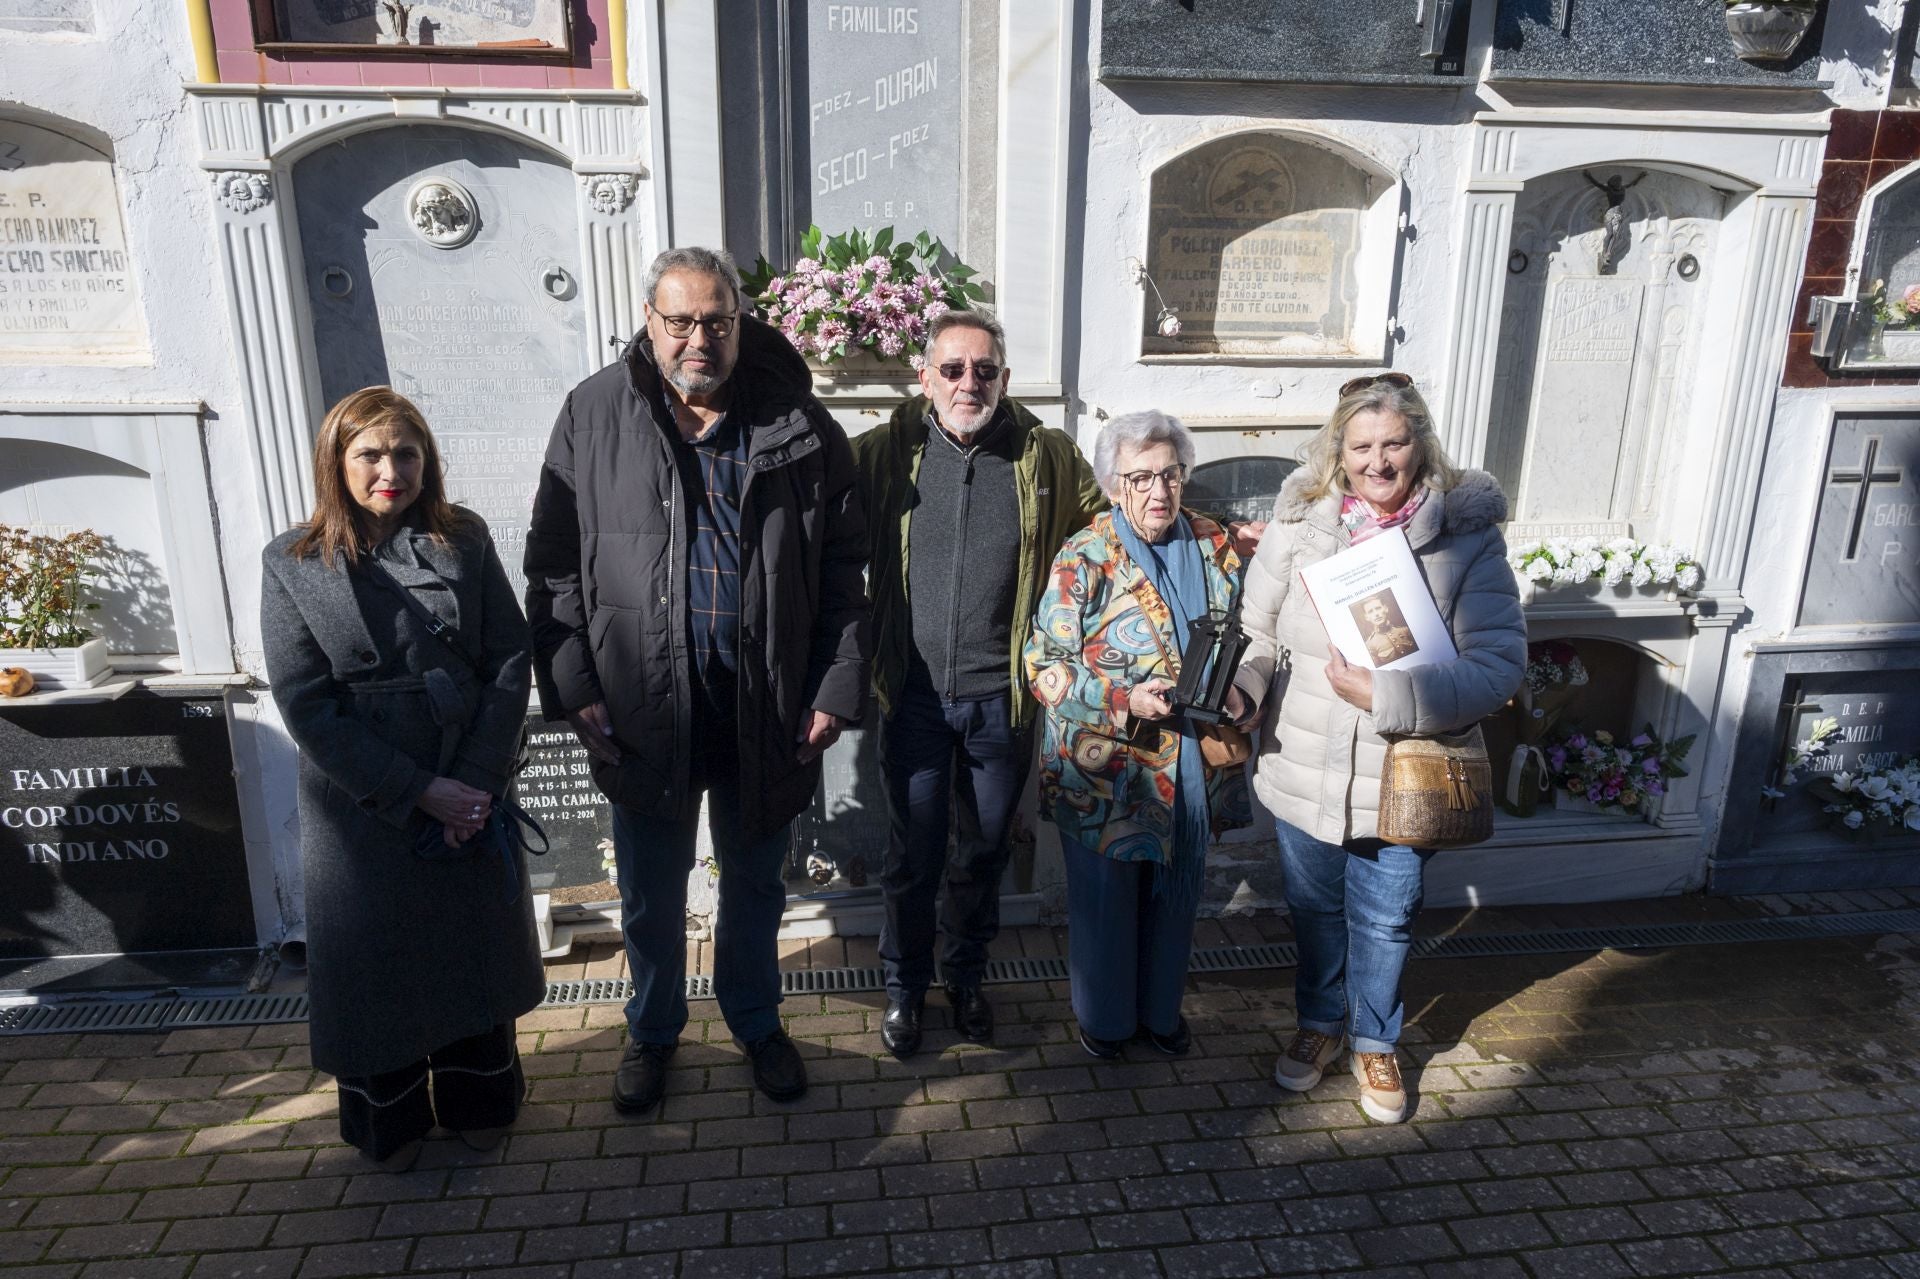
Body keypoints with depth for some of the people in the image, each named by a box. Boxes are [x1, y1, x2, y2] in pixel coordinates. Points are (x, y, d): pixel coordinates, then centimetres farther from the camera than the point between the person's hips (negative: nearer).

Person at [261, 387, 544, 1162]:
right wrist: (420, 791, -15)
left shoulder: (464, 540, -3)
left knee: (475, 948, 16)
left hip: (473, 795, 2)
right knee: (376, 962, 13)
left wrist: (478, 778, -14)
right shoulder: (293, 565, -7)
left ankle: (478, 1100, 39)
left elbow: (511, 659, -5)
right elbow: (306, 706, -11)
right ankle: (385, 1119, 38)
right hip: (363, 805, -1)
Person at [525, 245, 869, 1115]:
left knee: (755, 885, 19)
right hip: (643, 708, 0)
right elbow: (554, 565, -1)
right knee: (651, 894, 17)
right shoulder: (594, 415, -3)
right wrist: (574, 690, -7)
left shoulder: (798, 423, -3)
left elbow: (843, 567, 0)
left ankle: (756, 1021, 44)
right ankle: (653, 1029, 43)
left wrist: (838, 687, -5)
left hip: (766, 708, 0)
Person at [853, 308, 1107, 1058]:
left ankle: (966, 975, 41)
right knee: (912, 855, 13)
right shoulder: (884, 454, -4)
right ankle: (904, 987, 35)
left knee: (984, 852, 17)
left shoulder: (1048, 458, -2)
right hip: (915, 694, -1)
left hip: (1001, 695, 1)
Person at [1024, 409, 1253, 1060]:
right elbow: (1045, 665, -13)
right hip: (1105, 769, -4)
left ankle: (1161, 1006, 42)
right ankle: (1104, 1016, 35)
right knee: (1105, 896, 12)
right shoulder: (1085, 557, -12)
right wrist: (1126, 699, -25)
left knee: (1177, 892, 18)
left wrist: (1239, 690, -10)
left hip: (1193, 766, 4)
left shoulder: (1214, 546, 2)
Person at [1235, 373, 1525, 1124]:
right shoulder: (1298, 525, -8)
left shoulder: (1467, 535, -13)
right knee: (1314, 910, 22)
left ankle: (1374, 1042, 45)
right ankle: (1320, 1025, 48)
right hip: (1304, 774, 2)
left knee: (1384, 921, 18)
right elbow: (1256, 633, -1)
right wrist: (1237, 695, -20)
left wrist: (1386, 695, -28)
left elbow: (1499, 667, -18)